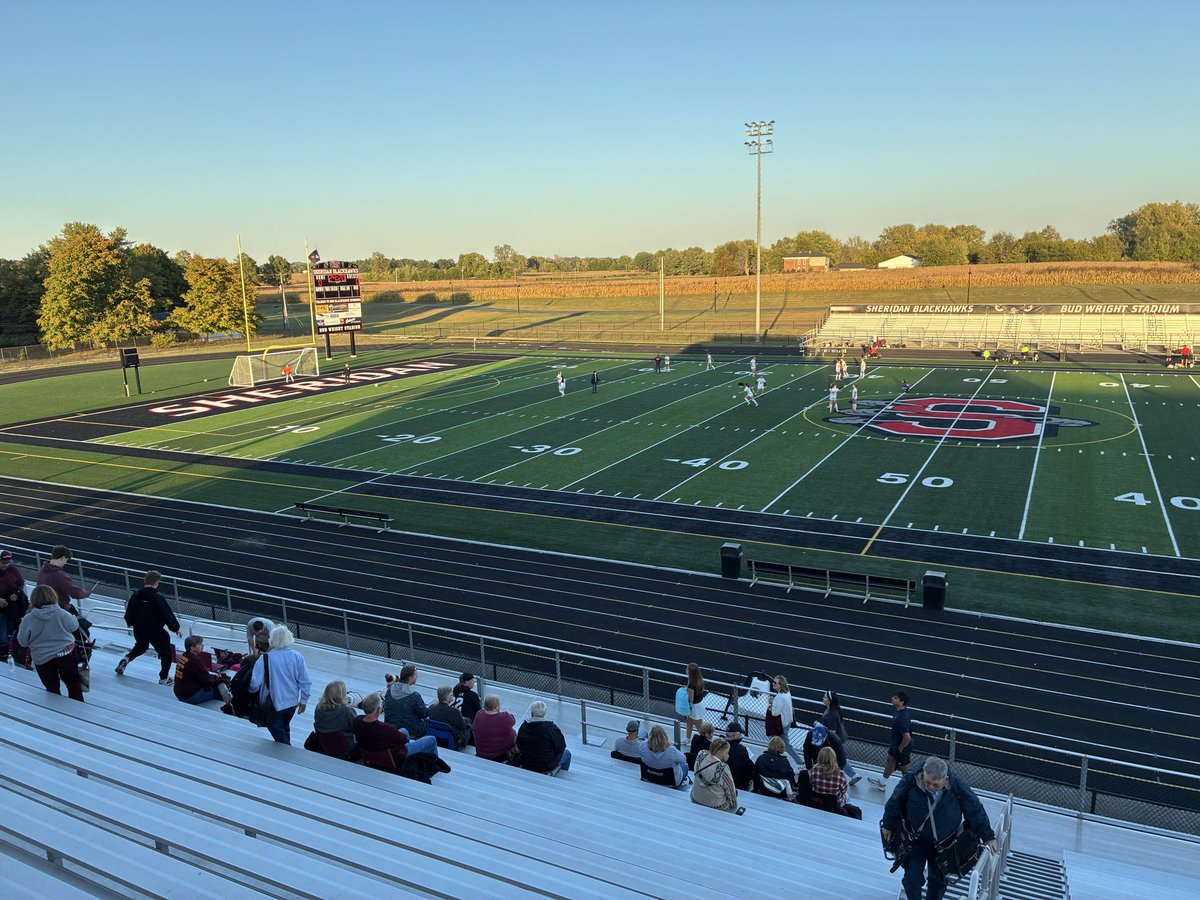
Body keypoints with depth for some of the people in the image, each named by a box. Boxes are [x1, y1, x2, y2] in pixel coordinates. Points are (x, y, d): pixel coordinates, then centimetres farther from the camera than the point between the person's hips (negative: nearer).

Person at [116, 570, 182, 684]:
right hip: (156, 632, -6)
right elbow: (168, 615, -19)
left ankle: (125, 660, 18)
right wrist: (176, 628, -5)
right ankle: (164, 678, 12)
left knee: (140, 647, 37)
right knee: (166, 653, 11)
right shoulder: (158, 598, -23)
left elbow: (129, 613, 6)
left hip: (139, 631, 6)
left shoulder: (136, 595, -6)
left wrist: (130, 623, 28)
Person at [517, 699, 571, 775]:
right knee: (567, 753, 23)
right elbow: (561, 747, -15)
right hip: (547, 767, -5)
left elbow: (519, 746, 2)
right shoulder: (551, 727, -22)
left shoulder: (524, 726, -9)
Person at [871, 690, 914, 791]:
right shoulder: (900, 710, -9)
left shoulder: (902, 719, -38)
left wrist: (900, 748, -18)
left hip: (903, 747, -10)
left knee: (905, 769, 11)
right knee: (890, 759, 27)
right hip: (895, 743, 10)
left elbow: (907, 737, -38)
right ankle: (882, 783, 48)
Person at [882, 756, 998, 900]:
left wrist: (987, 836, -1)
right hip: (916, 840, -1)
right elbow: (894, 804, -8)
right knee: (912, 879, 0)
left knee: (939, 880, 18)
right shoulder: (910, 782, -27)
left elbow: (975, 810, -9)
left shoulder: (957, 786, -26)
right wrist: (888, 826, 5)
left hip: (944, 844, 1)